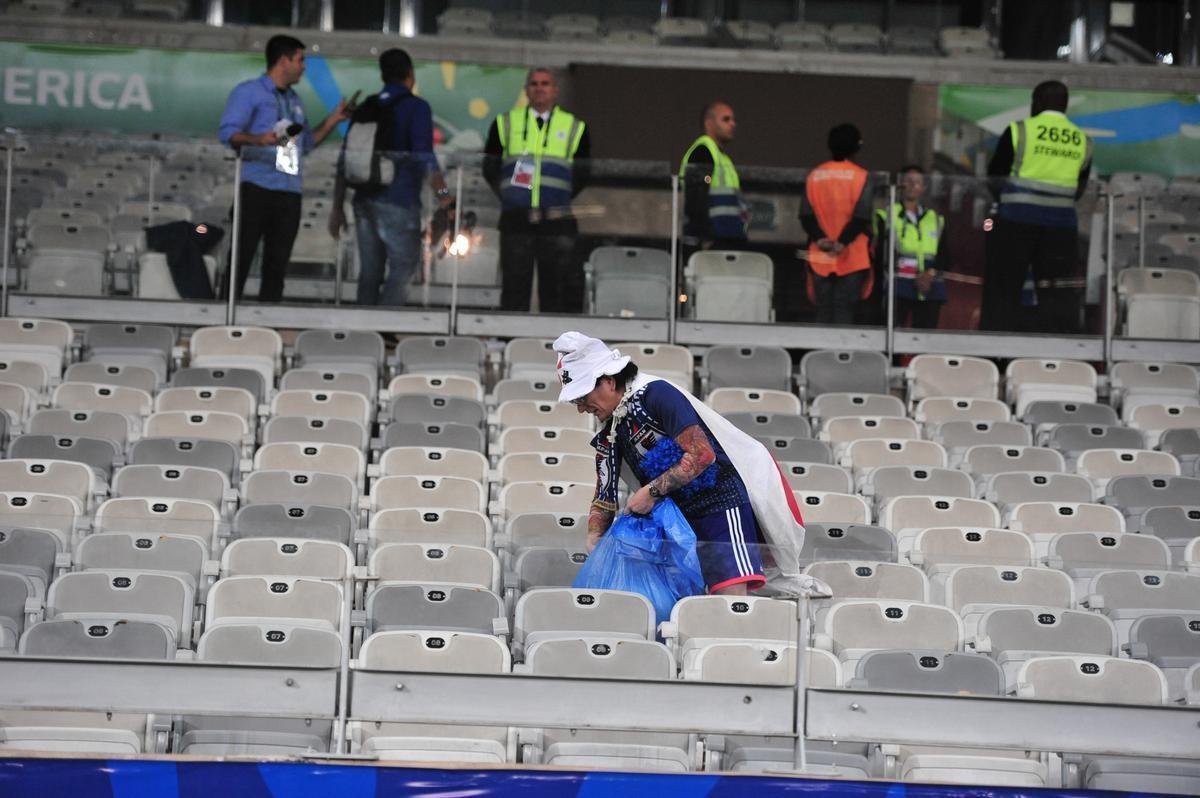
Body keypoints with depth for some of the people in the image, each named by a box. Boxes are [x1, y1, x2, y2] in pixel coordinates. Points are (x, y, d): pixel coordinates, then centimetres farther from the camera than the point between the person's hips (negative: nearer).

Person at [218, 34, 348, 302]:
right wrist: (259, 139, -26)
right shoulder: (249, 92, 1)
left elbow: (307, 142, 29)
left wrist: (333, 120, 20)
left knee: (277, 264, 4)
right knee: (241, 258, -8)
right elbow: (227, 132, -10)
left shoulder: (294, 100, 23)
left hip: (289, 193, 7)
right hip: (256, 188, -7)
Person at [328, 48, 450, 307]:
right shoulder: (416, 108, -3)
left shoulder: (366, 108, 14)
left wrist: (337, 207, 15)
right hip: (399, 202, -6)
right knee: (403, 268, -3)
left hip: (365, 200, 6)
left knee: (369, 272, 10)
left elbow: (346, 159, 13)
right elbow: (424, 157, -15)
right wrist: (442, 192, -15)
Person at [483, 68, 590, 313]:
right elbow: (489, 167, 13)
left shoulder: (574, 128, 12)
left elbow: (583, 174, 12)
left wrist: (562, 199, 0)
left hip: (557, 221, 0)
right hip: (515, 220, 0)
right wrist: (507, 196, 0)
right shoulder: (505, 124, 13)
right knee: (515, 286, -1)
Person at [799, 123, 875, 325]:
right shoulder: (861, 176, -4)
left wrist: (820, 239, -9)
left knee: (823, 312, 6)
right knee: (845, 312, -4)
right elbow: (861, 216, -12)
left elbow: (806, 215, -2)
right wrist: (842, 242, -14)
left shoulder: (814, 176, 6)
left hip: (820, 258, 3)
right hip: (851, 258, -3)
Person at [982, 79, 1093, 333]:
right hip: (1062, 223, 3)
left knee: (1001, 292, 3)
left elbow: (995, 177, 3)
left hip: (1017, 220, -3)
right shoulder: (1083, 142, 7)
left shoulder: (1019, 131, -4)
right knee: (1059, 297, 4)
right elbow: (1078, 190, 12)